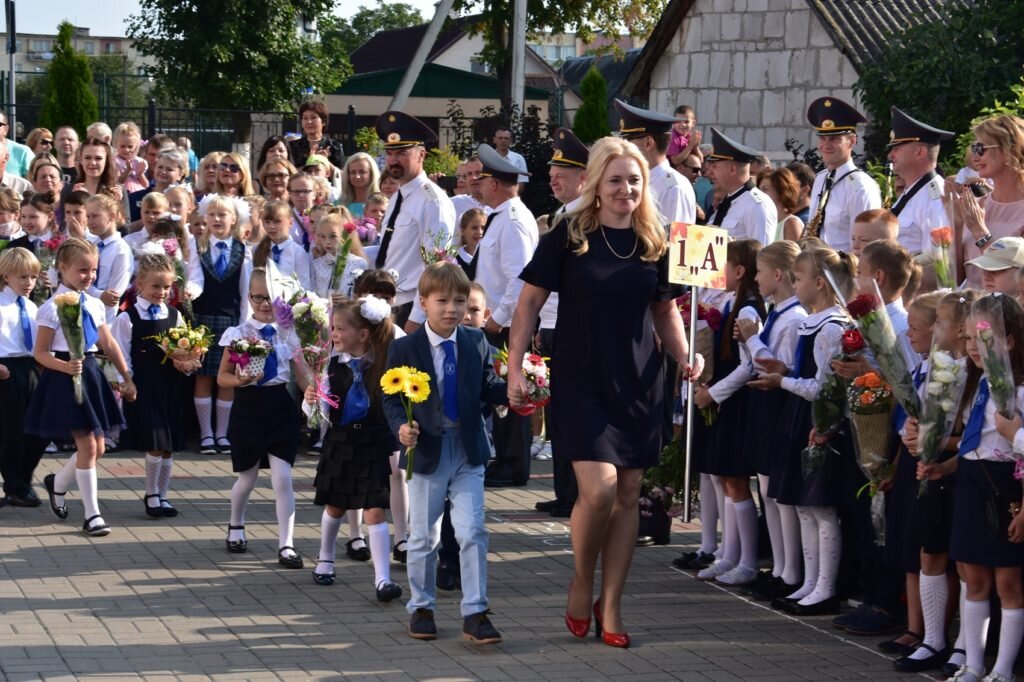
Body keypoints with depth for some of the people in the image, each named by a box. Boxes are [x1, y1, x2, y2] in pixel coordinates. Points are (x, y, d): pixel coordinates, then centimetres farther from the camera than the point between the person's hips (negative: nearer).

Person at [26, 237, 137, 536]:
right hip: (66, 378, -7)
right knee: (87, 446, -8)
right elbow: (40, 353, -11)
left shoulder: (94, 305, 8)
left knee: (97, 447, 11)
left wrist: (127, 378, 14)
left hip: (92, 373, 7)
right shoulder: (52, 307, -11)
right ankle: (92, 515, 1)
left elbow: (109, 344, 15)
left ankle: (58, 483, 37)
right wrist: (66, 367, -26)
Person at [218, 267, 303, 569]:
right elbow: (222, 377, -4)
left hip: (281, 409, 1)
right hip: (249, 408, -1)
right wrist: (241, 381, -23)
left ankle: (285, 544, -2)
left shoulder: (287, 334, 2)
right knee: (247, 477, 14)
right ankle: (236, 527, 42)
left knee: (282, 478, -7)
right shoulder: (238, 334, -4)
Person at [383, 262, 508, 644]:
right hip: (427, 453, -1)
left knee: (472, 533, -4)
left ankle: (475, 614, 1)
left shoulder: (476, 344, 2)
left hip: (468, 453, 1)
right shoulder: (404, 349, -6)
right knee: (423, 537, 9)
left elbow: (488, 388, 6)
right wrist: (401, 426, -21)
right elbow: (391, 398, -3)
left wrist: (512, 391, -14)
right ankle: (421, 608, 25)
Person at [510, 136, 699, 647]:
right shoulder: (568, 236, -6)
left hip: (639, 383, 4)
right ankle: (581, 585, 10)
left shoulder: (654, 243, 4)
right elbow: (530, 300, -1)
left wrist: (685, 358, -2)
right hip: (581, 380, -4)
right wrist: (515, 365, -7)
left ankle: (610, 605, 15)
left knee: (628, 493, 4)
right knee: (598, 487, -15)